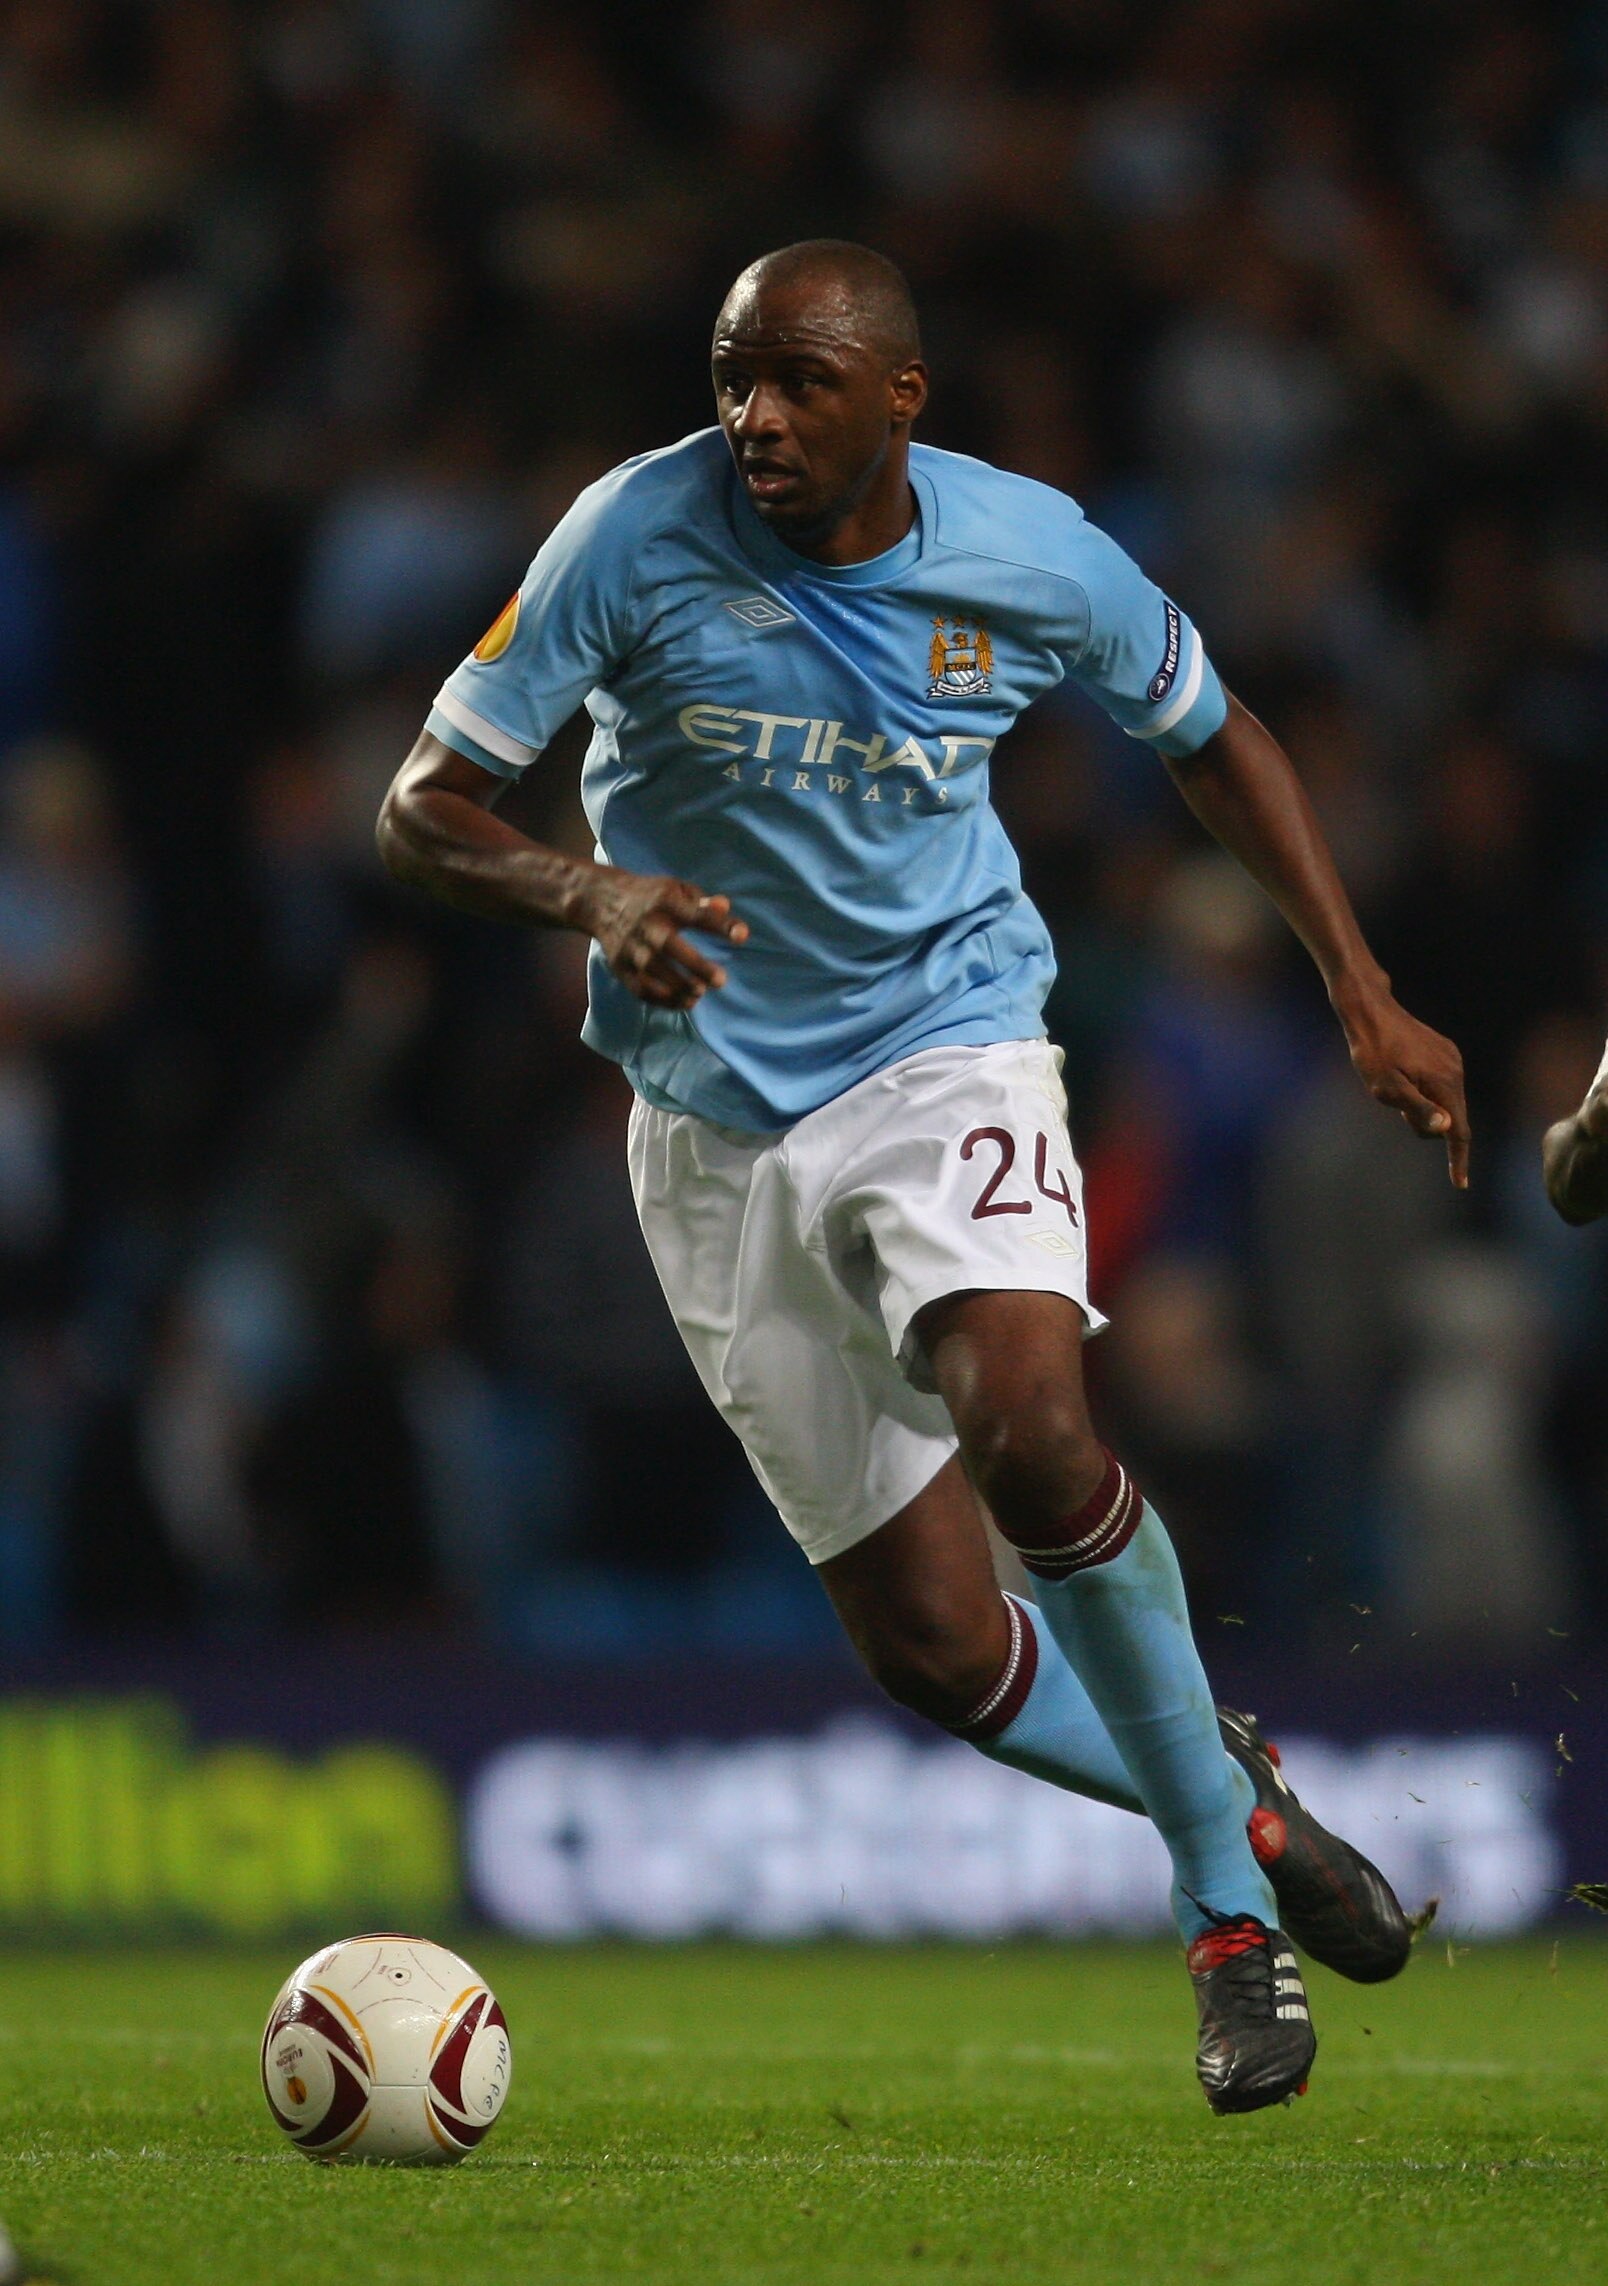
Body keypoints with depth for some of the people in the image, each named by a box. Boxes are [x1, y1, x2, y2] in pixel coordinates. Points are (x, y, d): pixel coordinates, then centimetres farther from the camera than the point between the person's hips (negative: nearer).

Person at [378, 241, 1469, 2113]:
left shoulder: (1038, 559, -8)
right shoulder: (639, 537, -13)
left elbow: (1210, 743, 12)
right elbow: (420, 813, -11)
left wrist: (1362, 995, 8)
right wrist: (588, 896, -31)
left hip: (948, 1057, -1)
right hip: (719, 1127, 1)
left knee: (1033, 1436, -31)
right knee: (931, 1645, -4)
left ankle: (1221, 1890, -12)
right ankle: (1239, 1817, 23)